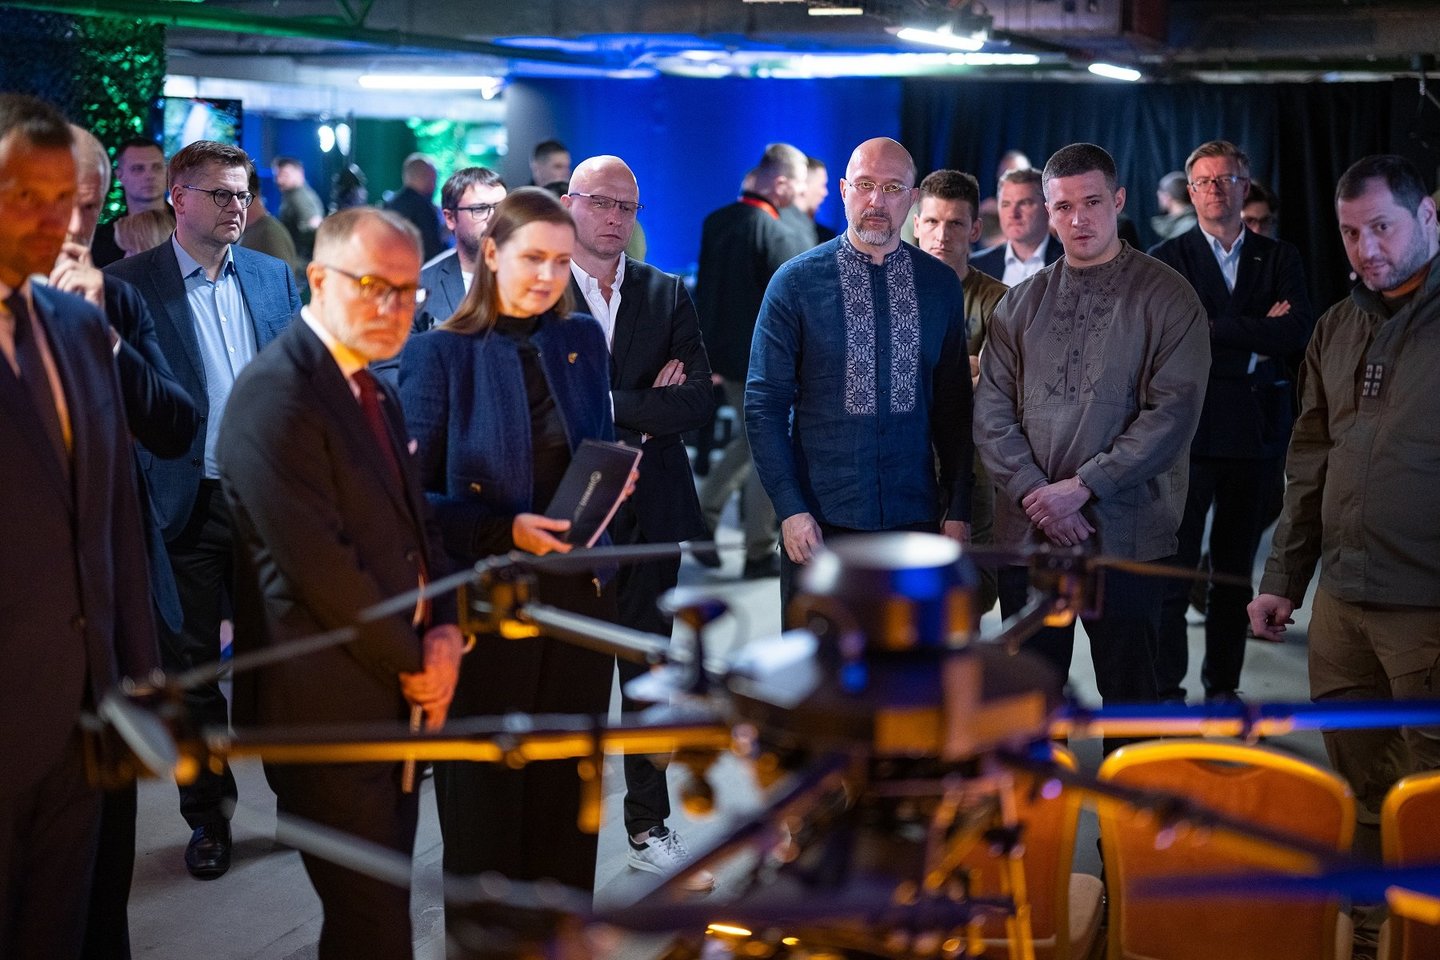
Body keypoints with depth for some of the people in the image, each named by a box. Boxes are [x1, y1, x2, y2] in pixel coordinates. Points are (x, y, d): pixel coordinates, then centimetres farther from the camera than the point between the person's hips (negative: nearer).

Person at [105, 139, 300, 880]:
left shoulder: (276, 278, 6)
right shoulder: (130, 283, -5)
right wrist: (136, 502, -13)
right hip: (185, 505, -2)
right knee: (191, 669, 8)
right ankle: (208, 816, 23)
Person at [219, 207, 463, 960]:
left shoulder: (370, 388, 12)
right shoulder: (275, 395, -18)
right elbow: (318, 563, -21)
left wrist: (442, 631, 2)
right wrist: (412, 662, -11)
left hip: (397, 691, 9)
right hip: (330, 700, -9)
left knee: (384, 897, 17)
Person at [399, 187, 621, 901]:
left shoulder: (582, 341, 7)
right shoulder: (440, 353, -7)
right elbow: (414, 493, -8)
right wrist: (505, 531, -21)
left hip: (579, 595, 4)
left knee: (568, 791, 11)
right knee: (485, 798, 8)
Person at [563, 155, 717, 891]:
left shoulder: (668, 295, 8)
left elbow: (700, 399, -3)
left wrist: (610, 409, -13)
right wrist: (647, 403, -13)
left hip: (650, 507, 4)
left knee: (649, 673, 11)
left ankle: (649, 829, 21)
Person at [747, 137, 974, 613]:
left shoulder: (941, 285, 5)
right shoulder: (795, 282, -3)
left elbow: (954, 408, 9)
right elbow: (764, 405, -5)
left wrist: (958, 510, 3)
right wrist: (790, 510, -12)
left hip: (915, 519, 2)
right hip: (819, 523, -2)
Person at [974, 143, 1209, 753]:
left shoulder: (1167, 297, -2)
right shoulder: (1020, 304, 9)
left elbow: (1172, 412, -11)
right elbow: (991, 411, 4)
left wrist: (1081, 486, -15)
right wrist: (1034, 493, -11)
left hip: (1125, 533, -3)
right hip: (1027, 530, 4)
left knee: (1129, 692, 6)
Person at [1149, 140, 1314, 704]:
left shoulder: (1279, 259, 10)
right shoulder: (1167, 259, 3)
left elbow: (1298, 331, -6)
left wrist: (1215, 329, -10)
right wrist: (1258, 338, -8)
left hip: (1256, 430, 3)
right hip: (1189, 429, -3)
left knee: (1236, 567, 10)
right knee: (1175, 567, -2)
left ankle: (1224, 685, 20)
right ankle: (1167, 690, 5)